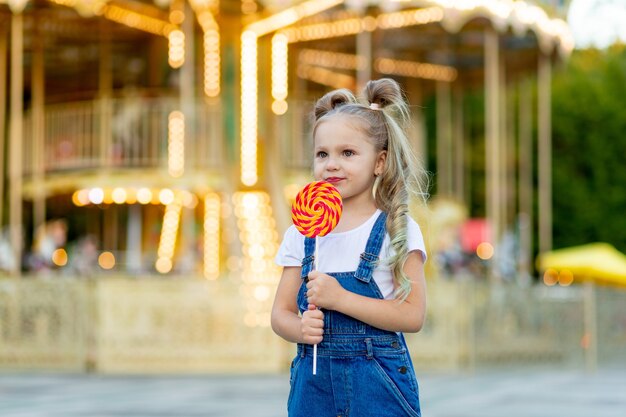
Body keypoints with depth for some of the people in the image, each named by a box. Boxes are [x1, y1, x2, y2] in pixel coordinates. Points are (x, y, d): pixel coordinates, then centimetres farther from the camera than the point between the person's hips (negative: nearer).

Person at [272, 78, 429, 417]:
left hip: (377, 382, -3)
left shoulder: (397, 230, -3)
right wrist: (300, 329, -14)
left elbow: (412, 315, -11)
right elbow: (281, 312, 9)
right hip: (314, 381, 3)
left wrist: (340, 298, -19)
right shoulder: (301, 234, 8)